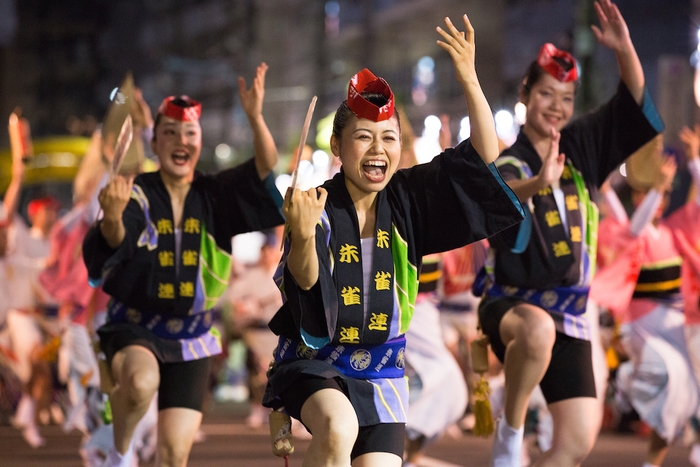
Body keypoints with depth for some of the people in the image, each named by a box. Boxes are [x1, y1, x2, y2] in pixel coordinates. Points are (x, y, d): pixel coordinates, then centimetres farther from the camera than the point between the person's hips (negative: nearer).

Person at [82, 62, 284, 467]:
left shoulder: (215, 195, -1)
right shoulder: (139, 194, -10)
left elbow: (266, 168, -15)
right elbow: (115, 241, -28)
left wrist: (255, 117, -33)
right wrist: (113, 218, -52)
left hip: (191, 335, 3)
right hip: (135, 327, -3)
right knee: (141, 381, -37)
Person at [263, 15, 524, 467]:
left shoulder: (407, 199, -1)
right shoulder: (323, 207, -14)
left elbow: (484, 158, -6)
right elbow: (305, 281, -29)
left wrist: (469, 79, -17)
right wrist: (303, 235, -51)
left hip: (381, 370, 5)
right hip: (315, 360, -5)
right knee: (339, 428, -35)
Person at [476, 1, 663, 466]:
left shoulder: (582, 147, 7)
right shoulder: (507, 164, -10)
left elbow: (636, 106, 0)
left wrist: (624, 49, -17)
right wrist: (539, 182, -55)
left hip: (569, 312, 6)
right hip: (512, 302, -6)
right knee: (538, 329, -43)